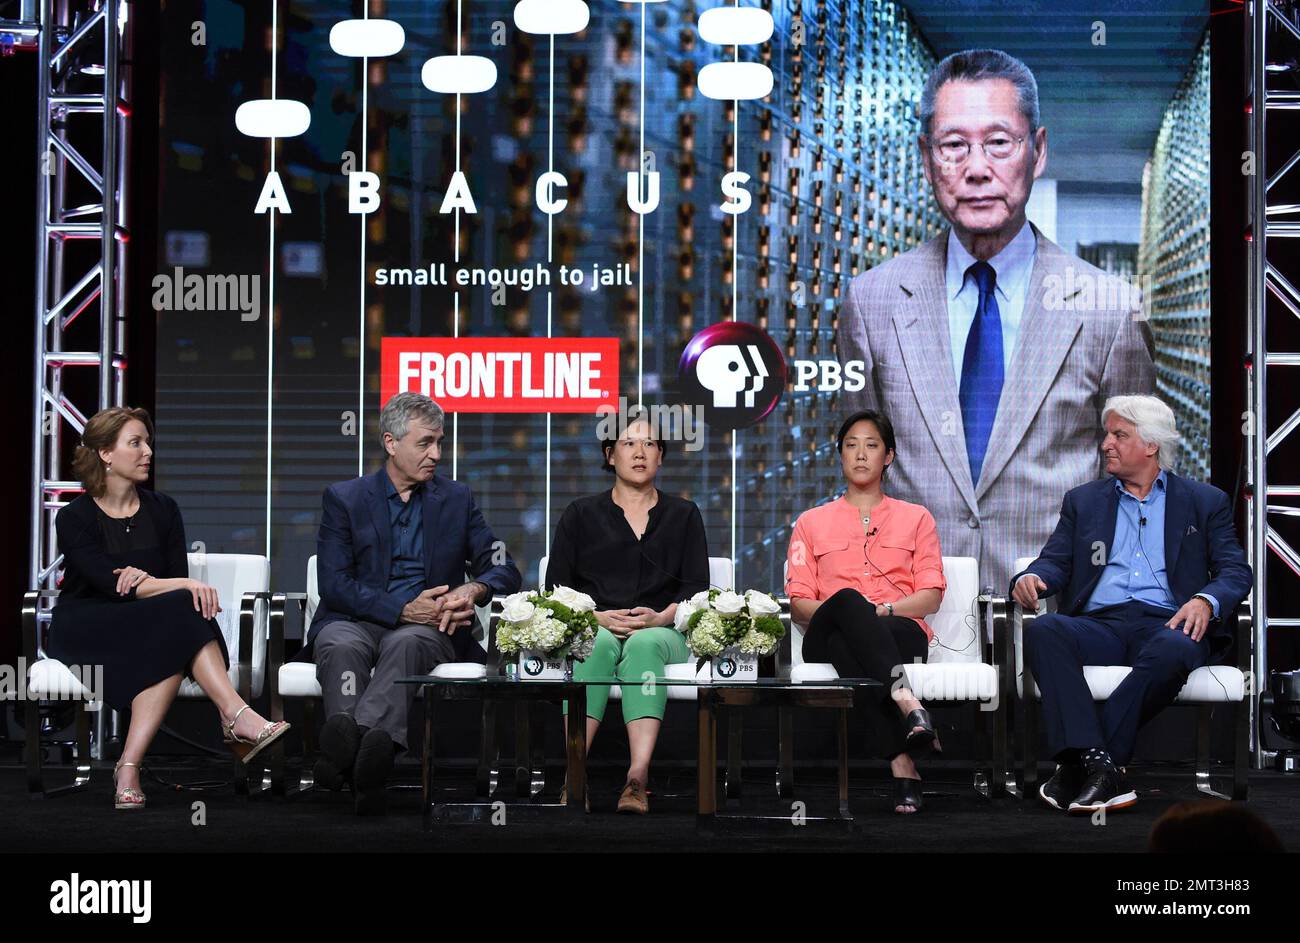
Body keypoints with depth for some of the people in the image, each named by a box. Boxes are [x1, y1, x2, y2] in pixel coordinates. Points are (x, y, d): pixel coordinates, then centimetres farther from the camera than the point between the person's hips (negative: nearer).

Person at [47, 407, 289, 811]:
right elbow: (112, 585, -17)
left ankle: (129, 767, -40)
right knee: (181, 614, -32)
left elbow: (178, 579, 3)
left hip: (149, 626, 4)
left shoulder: (162, 510, 11)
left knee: (174, 644, -35)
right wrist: (185, 587, -27)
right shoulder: (75, 518, -3)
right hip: (84, 632, -4)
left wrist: (144, 579, -19)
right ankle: (237, 717, -42)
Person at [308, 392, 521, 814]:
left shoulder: (456, 499, 17)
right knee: (340, 646, -37)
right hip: (355, 621, 0)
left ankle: (347, 738, -60)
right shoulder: (343, 499, 11)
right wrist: (404, 609, -16)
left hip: (427, 627, 0)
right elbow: (334, 586, -1)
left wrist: (473, 590, -14)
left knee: (407, 643, -37)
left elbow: (504, 570, 12)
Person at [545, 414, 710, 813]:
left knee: (645, 644, -36)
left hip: (661, 630, 0)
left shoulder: (683, 515, 19)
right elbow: (556, 587, 8)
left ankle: (638, 777, -54)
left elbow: (697, 587, 7)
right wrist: (599, 618, -11)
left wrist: (660, 618, -13)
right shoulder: (581, 515, 18)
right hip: (595, 627, 0)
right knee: (598, 644, -36)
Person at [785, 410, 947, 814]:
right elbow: (799, 603, 11)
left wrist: (883, 609, -12)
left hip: (901, 632, 0)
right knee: (847, 599, -39)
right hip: (830, 636, 0)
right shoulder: (812, 522, 23)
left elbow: (931, 596, 8)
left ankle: (901, 764, -53)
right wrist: (841, 608, -11)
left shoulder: (915, 519, 21)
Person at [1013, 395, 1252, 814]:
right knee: (1043, 632, -32)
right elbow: (1056, 561, 16)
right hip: (1099, 624, 2)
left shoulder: (1206, 503, 17)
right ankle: (1096, 763, -43)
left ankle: (1078, 768, -36)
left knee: (1174, 651, -39)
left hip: (1165, 623, -2)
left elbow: (1236, 571, 7)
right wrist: (1033, 578, -10)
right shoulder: (1083, 501, 25)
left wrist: (1206, 601, -15)